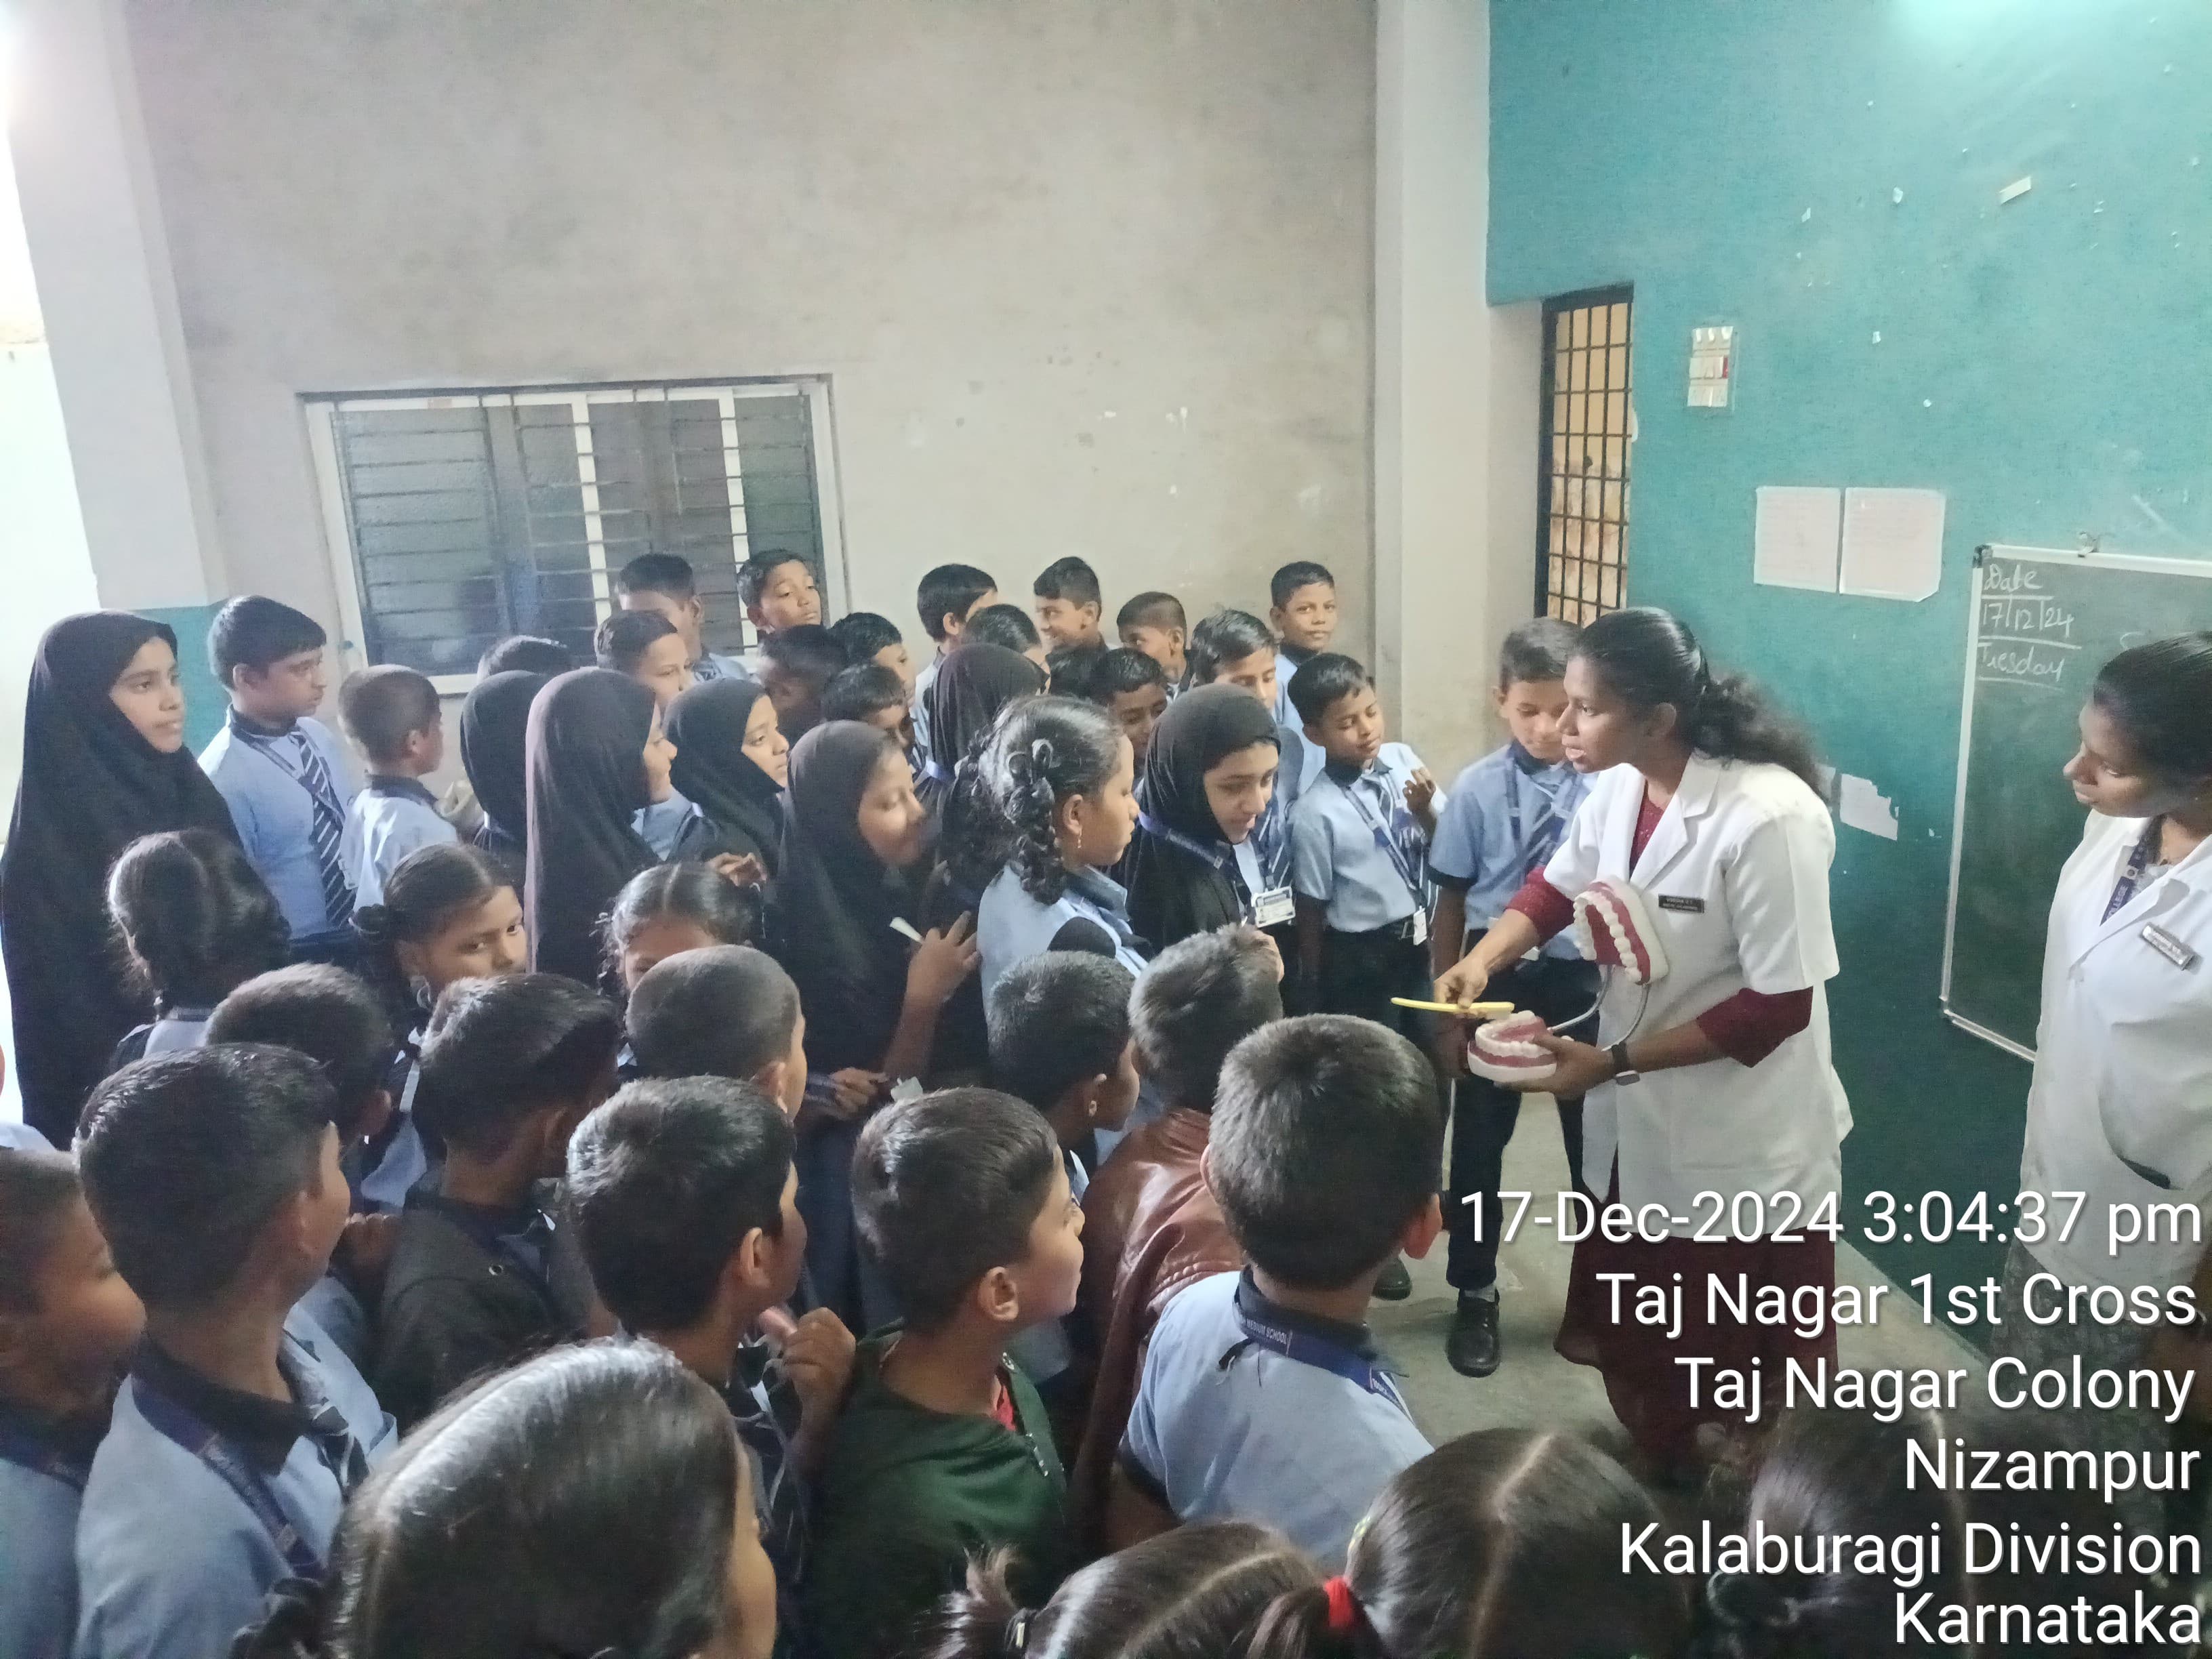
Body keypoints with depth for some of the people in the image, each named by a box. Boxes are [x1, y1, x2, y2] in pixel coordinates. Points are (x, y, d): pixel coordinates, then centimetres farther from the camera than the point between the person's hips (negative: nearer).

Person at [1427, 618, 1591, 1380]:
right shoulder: (1477, 790, -9)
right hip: (1496, 982, 0)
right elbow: (1452, 904, -4)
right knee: (1479, 1146, 13)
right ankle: (1475, 1298, 34)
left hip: (1585, 982, 0)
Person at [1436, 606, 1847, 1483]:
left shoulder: (1767, 818, -27)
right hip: (1636, 1128, 8)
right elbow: (1558, 885, 11)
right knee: (1631, 1349, 25)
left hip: (1742, 1152, -7)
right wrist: (1483, 958, -9)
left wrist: (1613, 1062, -23)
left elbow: (1779, 1006, -24)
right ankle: (1663, 1486, 49)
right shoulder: (1619, 786, -5)